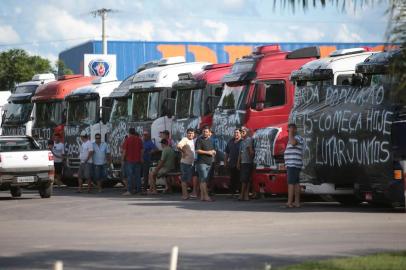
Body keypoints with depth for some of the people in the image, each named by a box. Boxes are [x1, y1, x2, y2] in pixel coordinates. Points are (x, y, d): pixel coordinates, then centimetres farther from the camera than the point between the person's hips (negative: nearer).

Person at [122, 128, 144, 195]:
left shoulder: (127, 140, -7)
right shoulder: (139, 140, 5)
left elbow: (124, 150, -7)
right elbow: (142, 150, 9)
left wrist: (123, 158, 3)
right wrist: (141, 158, 18)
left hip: (129, 160, -4)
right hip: (137, 160, 4)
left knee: (130, 175, -4)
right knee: (137, 175, 10)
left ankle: (129, 190, -8)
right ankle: (138, 189, 12)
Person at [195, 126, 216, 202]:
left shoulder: (210, 140, 19)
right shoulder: (199, 140, -4)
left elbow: (212, 150, 31)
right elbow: (197, 151, -14)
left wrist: (213, 152, 8)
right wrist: (207, 152, -15)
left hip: (209, 163, 8)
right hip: (202, 162, -8)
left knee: (204, 180, 9)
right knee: (203, 180, -12)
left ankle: (202, 196, 10)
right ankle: (206, 196, -18)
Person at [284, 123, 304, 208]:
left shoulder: (297, 138, -9)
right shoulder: (293, 139, 22)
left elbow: (293, 143, -32)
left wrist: (291, 132, -22)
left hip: (293, 165, -10)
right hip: (292, 165, 10)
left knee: (291, 183, -13)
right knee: (296, 183, 7)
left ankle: (289, 202, -18)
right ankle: (297, 202, 6)